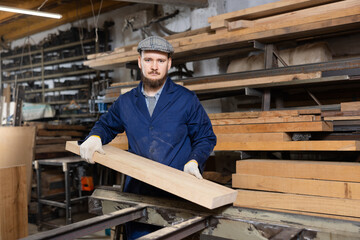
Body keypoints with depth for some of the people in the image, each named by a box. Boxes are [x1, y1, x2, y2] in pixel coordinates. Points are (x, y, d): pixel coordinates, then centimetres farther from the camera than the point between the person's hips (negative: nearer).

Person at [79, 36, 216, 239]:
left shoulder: (187, 100, -1)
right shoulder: (126, 102, 9)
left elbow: (206, 138, 4)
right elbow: (107, 125, 24)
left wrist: (194, 161, -13)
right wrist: (94, 137, 3)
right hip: (137, 191, 3)